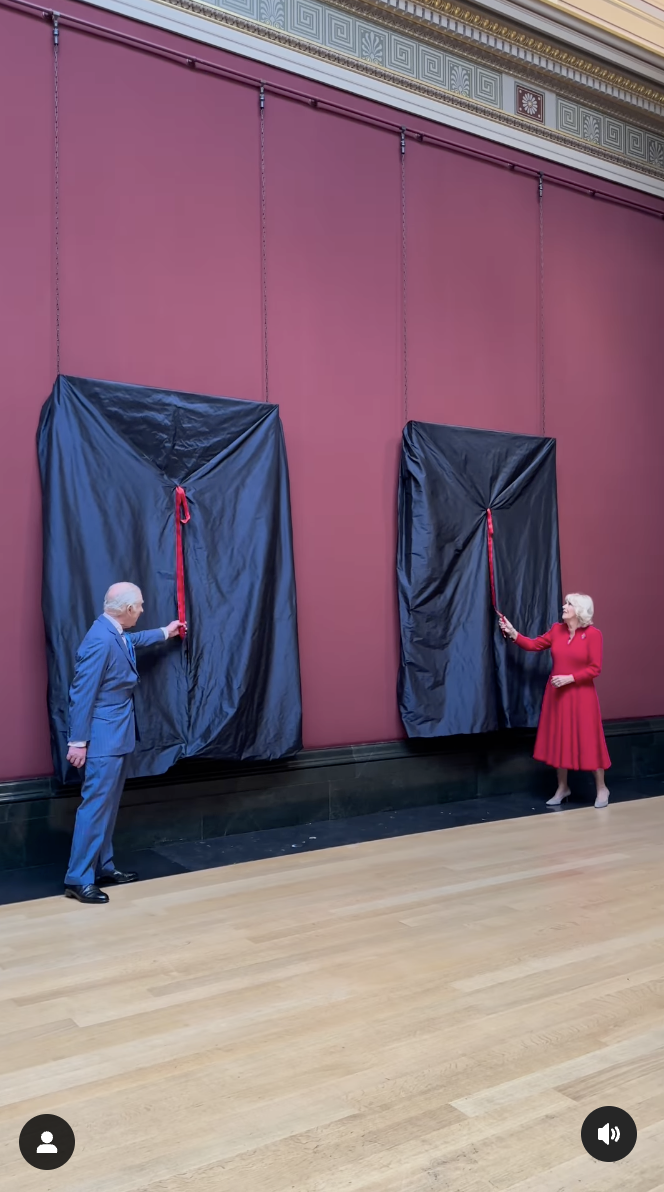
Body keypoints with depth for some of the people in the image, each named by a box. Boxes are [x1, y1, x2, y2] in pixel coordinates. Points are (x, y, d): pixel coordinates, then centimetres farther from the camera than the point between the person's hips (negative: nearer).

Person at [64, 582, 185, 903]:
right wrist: (78, 741, -19)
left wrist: (164, 633, 45)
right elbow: (81, 694, -22)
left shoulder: (115, 634, 6)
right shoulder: (100, 640, -24)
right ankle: (78, 879, 1)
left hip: (118, 734, 10)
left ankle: (102, 867, 25)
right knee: (95, 804, -6)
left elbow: (132, 640, 33)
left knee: (108, 805, 15)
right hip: (104, 737, -10)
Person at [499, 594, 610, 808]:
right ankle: (562, 787, 24)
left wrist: (570, 678, -20)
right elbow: (534, 645, 6)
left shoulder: (593, 634, -12)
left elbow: (595, 669, -14)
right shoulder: (557, 630, 4)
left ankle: (601, 788, 16)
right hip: (557, 694, 5)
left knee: (588, 741, 0)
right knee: (559, 740, 11)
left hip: (581, 696, -5)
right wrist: (513, 633, -4)